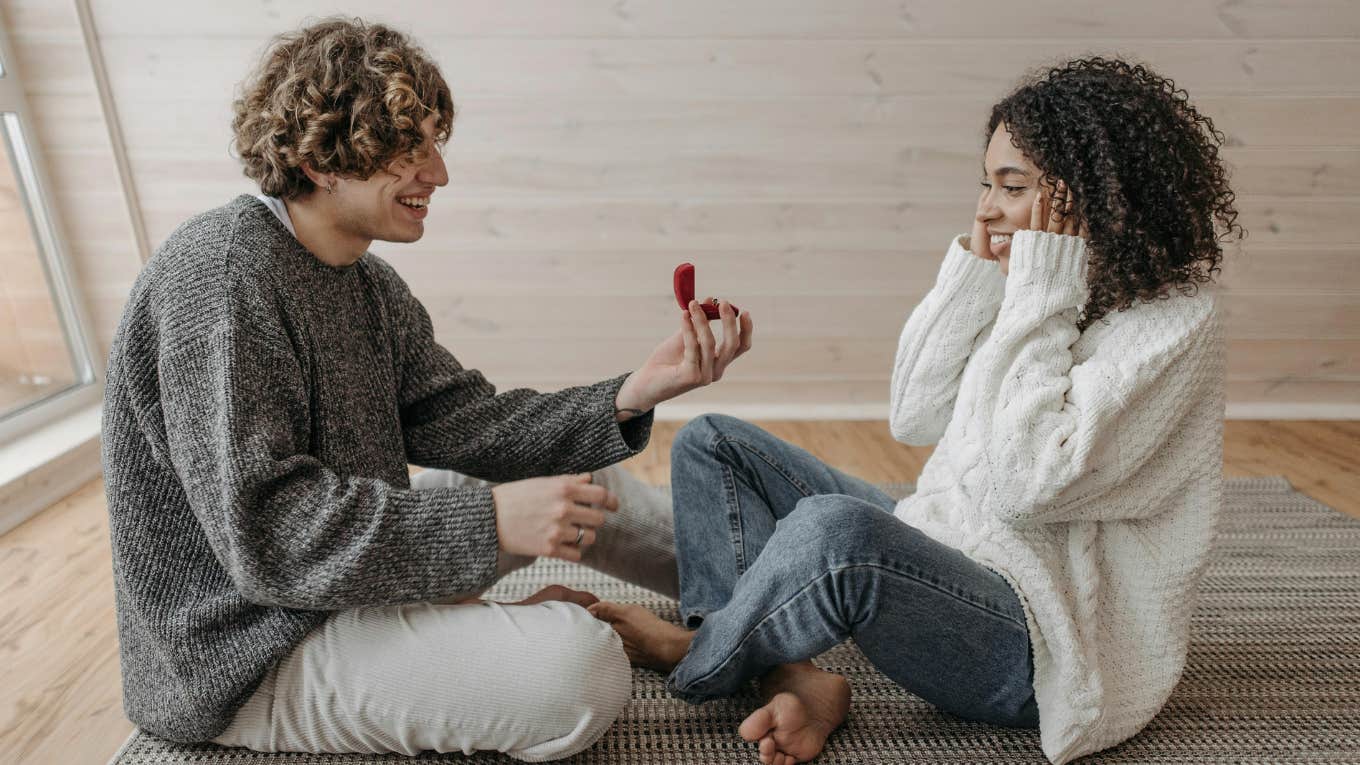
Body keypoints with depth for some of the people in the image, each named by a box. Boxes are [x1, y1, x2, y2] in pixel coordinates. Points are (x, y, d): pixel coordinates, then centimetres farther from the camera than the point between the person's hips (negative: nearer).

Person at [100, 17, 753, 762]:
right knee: (579, 664, -27)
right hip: (254, 650, -8)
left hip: (356, 566, 9)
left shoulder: (370, 283, 5)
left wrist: (633, 393, -15)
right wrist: (489, 521, -32)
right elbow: (261, 530, -28)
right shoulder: (222, 269, -23)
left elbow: (467, 428, -4)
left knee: (587, 482, 9)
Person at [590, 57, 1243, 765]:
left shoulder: (1172, 321, -15)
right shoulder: (1035, 286, 6)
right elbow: (913, 419, 2)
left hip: (1047, 640, -8)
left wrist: (1040, 298, -22)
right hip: (949, 553, 8)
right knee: (712, 444, 4)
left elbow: (1025, 485, -26)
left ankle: (693, 656, -6)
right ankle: (797, 681, -13)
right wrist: (978, 268, -4)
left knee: (835, 528, -40)